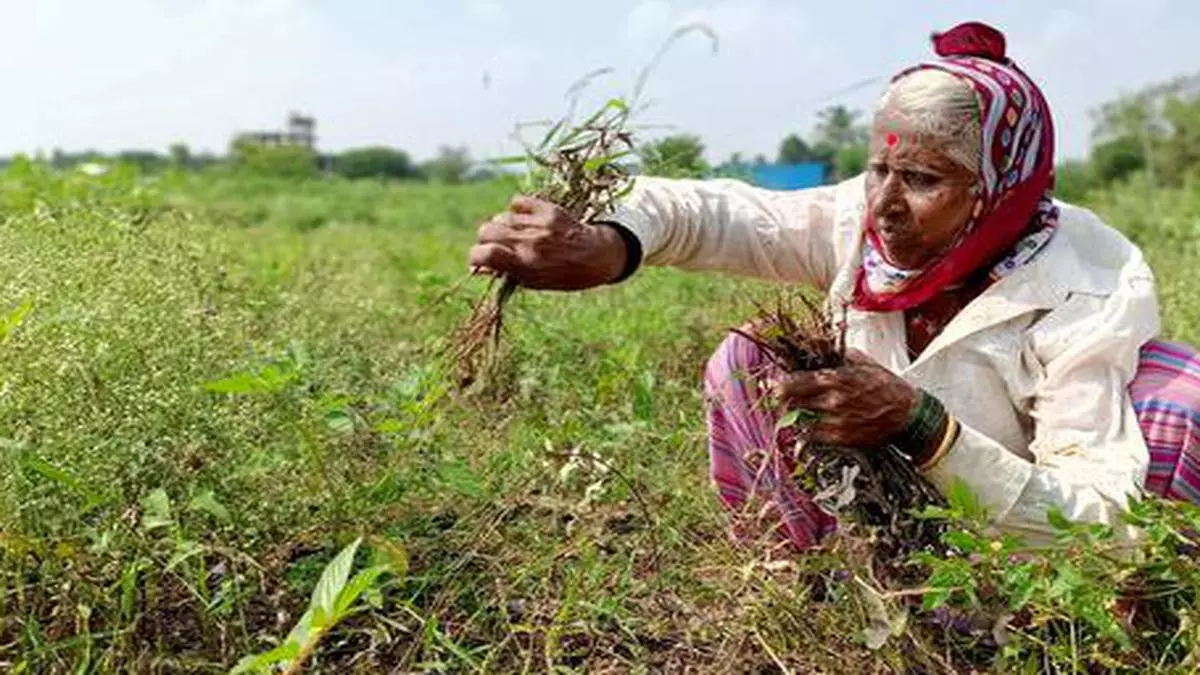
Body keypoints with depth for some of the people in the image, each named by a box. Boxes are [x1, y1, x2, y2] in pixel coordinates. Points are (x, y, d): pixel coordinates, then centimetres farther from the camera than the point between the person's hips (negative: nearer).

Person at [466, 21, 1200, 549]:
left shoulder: (1088, 300, -26)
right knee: (744, 359, -14)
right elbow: (719, 212, -27)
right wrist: (604, 245, -49)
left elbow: (1099, 521, -31)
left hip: (1021, 562, -4)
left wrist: (919, 423, -44)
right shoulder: (866, 223, -16)